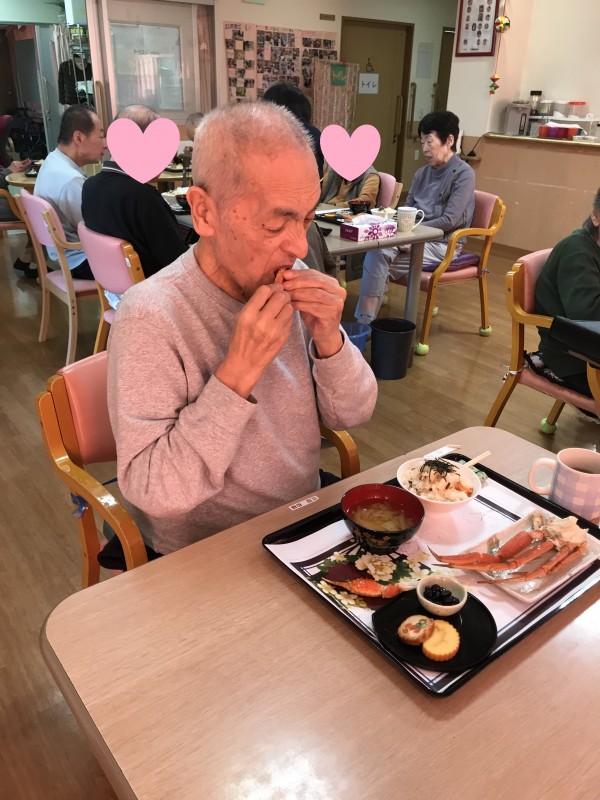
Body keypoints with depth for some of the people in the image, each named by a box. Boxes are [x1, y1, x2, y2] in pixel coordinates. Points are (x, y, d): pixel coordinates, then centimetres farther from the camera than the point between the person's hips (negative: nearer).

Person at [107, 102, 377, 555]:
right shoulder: (151, 318, -22)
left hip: (306, 525, 5)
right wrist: (237, 374, -31)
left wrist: (328, 338, -19)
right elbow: (151, 492, -24)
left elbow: (352, 415, -1)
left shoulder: (288, 288, -6)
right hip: (206, 557, -4)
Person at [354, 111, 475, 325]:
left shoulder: (463, 174, -8)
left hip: (442, 245, -6)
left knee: (379, 254, -27)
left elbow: (449, 220, -16)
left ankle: (364, 322, -20)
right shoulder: (422, 173, 15)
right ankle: (364, 320, -23)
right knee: (376, 247, -24)